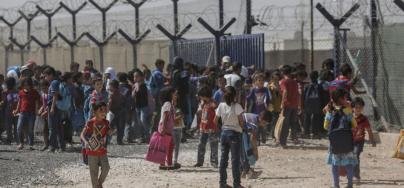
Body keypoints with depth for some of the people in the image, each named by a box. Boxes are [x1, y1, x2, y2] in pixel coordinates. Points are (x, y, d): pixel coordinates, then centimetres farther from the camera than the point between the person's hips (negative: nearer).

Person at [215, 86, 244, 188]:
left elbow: (215, 120, 5)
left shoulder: (221, 105, 0)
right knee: (235, 159, 0)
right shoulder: (237, 106, -13)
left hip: (224, 132, 5)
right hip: (235, 133, -5)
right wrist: (242, 127, 7)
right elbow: (241, 121, -12)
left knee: (224, 158, 11)